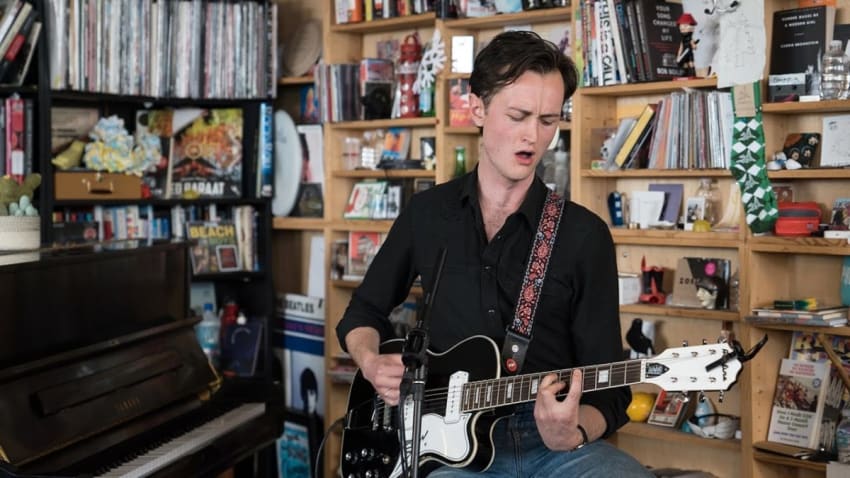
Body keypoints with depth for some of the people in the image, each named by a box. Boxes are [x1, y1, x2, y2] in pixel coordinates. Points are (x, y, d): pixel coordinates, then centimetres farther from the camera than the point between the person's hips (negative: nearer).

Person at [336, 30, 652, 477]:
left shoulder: (585, 235, -1)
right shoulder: (426, 213, 6)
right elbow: (363, 311, 19)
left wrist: (571, 435, -21)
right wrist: (372, 362, -1)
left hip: (557, 441, -1)